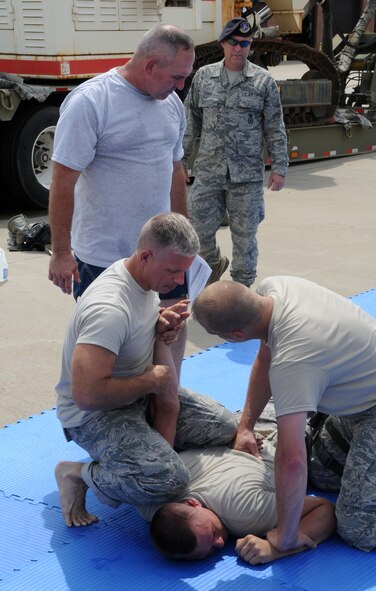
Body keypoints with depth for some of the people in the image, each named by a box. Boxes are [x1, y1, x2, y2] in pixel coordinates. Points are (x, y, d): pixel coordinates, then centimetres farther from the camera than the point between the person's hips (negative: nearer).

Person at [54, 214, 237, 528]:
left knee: (230, 429, 0)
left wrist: (162, 327, -4)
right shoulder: (109, 309, -32)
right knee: (170, 479, -31)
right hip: (94, 412, -9)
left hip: (141, 396, 9)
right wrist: (153, 380, -22)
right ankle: (78, 475, -6)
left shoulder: (146, 277, -1)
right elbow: (86, 394, -38)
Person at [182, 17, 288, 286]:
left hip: (247, 173, -2)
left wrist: (279, 167, -2)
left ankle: (243, 285, 23)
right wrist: (181, 161, 8)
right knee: (199, 228, 4)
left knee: (244, 233, 5)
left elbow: (275, 128, 2)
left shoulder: (263, 80, 1)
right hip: (208, 171, 2)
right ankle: (215, 263, 35)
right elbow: (191, 123, 10)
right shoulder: (204, 77, 6)